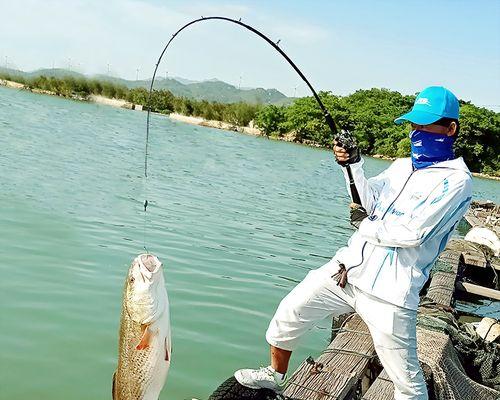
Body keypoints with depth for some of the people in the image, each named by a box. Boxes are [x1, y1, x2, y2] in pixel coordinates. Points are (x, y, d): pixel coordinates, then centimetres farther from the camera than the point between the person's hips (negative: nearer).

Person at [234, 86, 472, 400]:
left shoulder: (456, 181, -9)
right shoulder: (403, 166, 16)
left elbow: (412, 233, -17)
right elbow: (371, 202, 5)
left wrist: (368, 229, -3)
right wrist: (354, 165, -9)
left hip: (389, 294, -7)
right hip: (349, 268, 7)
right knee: (290, 311, 13)